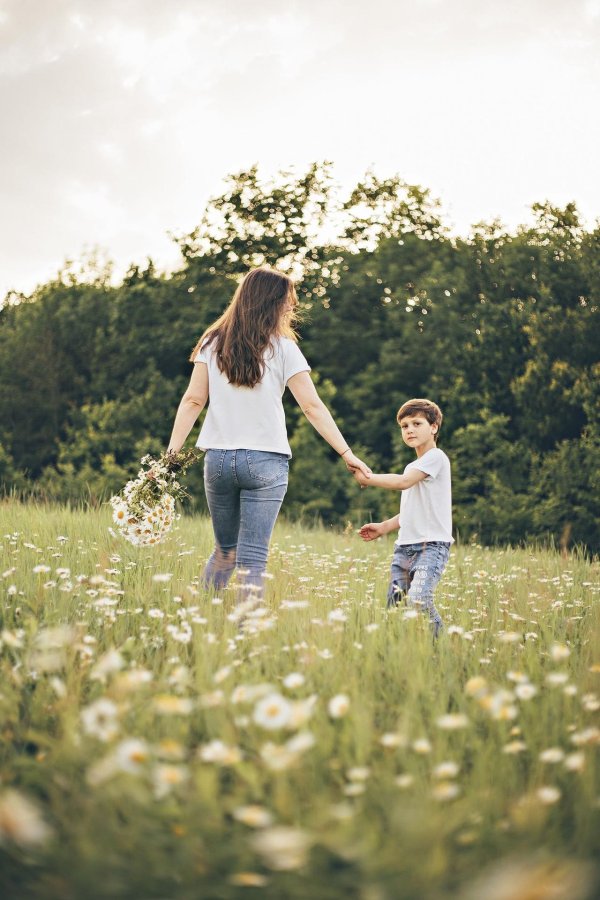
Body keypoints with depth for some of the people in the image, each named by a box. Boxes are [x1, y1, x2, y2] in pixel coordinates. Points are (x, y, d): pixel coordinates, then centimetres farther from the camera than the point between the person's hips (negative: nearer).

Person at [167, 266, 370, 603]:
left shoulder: (213, 343, 5)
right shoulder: (283, 348, -3)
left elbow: (192, 401, 1)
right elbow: (313, 407, -5)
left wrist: (171, 455, 2)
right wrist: (347, 454, -3)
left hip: (218, 459, 4)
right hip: (265, 462, -3)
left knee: (225, 551, 18)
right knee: (252, 559, -1)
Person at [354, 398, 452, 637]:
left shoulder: (436, 457, -6)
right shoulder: (412, 467, 22)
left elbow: (403, 482, -18)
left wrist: (366, 478, -10)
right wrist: (384, 527, 18)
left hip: (431, 545, -9)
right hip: (404, 546, 9)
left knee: (417, 601, -25)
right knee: (394, 606, 2)